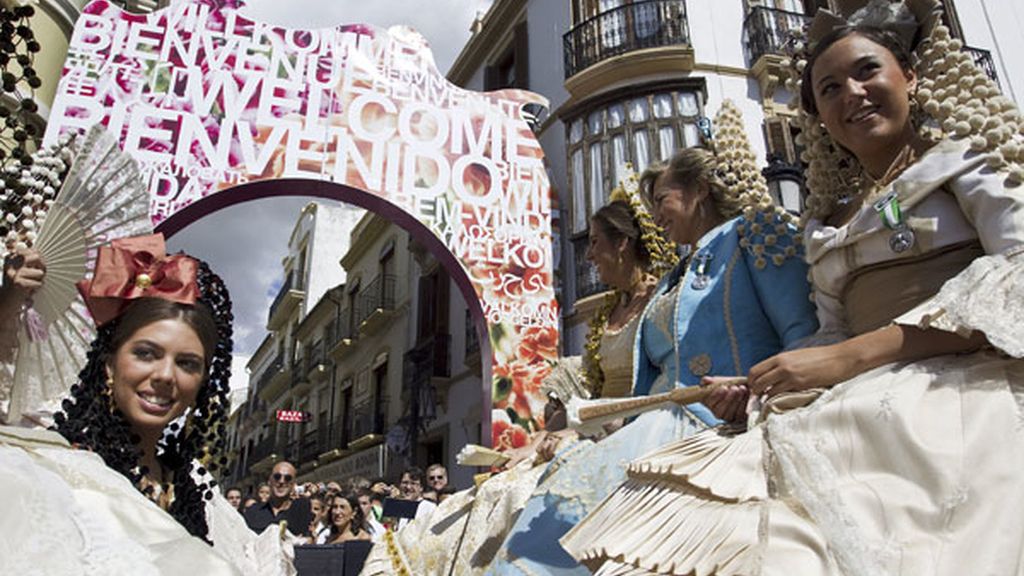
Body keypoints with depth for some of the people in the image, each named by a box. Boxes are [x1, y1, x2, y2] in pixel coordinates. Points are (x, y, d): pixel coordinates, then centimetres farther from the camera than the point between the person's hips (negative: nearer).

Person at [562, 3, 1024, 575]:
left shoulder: (967, 155, 11)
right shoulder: (826, 223, 24)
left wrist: (854, 356, -17)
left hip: (962, 384, -4)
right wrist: (755, 389, -4)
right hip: (865, 403, 4)